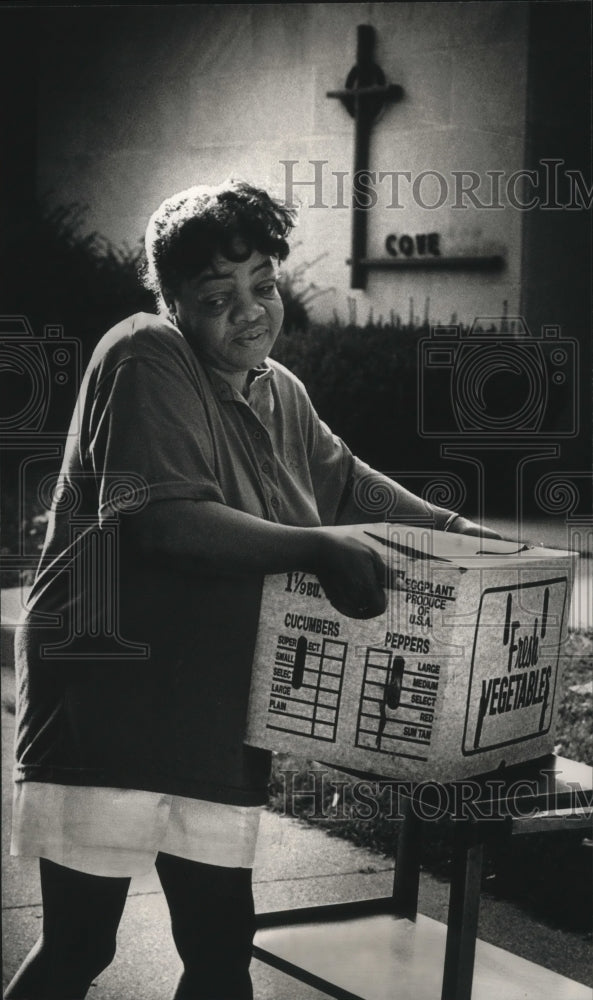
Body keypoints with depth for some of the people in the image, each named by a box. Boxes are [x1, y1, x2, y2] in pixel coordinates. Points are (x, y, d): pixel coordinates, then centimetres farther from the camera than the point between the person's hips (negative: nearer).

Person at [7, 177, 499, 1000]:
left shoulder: (279, 392, 12)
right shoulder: (147, 361, -13)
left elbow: (345, 480, 29)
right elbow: (163, 521, -25)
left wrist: (453, 527, 19)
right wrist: (316, 550, -27)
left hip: (215, 713, 7)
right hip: (108, 702, -7)